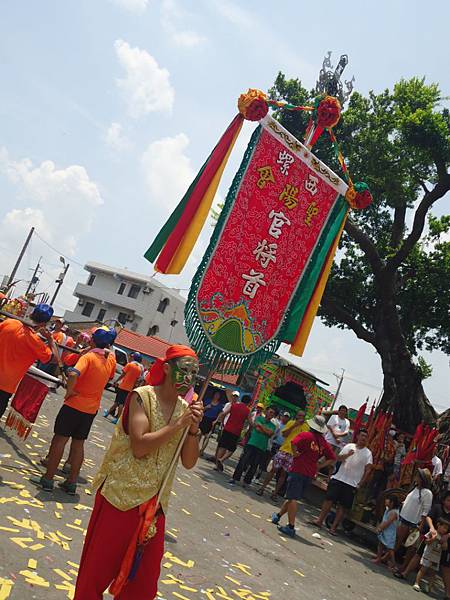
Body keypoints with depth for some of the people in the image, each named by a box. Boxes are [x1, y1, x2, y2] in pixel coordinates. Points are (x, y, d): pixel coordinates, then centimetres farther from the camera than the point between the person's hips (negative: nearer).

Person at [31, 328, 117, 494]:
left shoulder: (88, 356, -16)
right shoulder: (111, 358, 2)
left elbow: (73, 374, -34)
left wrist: (69, 391, -17)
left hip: (75, 404, -6)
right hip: (92, 409, 6)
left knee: (60, 438, 4)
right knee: (79, 443, 13)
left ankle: (48, 479, 9)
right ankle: (71, 482, 18)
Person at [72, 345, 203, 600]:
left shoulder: (186, 407, 2)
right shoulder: (142, 397, -13)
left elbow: (189, 462, 1)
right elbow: (139, 447, -23)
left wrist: (194, 428, -14)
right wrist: (178, 424, -21)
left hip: (155, 501, 5)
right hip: (121, 494, -5)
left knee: (145, 574, 14)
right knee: (101, 563, 10)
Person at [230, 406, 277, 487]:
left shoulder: (272, 425, 14)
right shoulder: (259, 418, 7)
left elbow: (270, 433, -6)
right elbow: (258, 429, -9)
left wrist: (261, 426, -3)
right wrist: (267, 431, -3)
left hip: (262, 448, 3)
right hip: (252, 444, -2)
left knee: (254, 466, 3)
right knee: (243, 462, -4)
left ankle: (246, 482, 13)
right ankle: (235, 478, 5)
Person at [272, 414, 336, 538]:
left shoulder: (306, 435, -10)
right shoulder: (324, 442, 8)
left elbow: (293, 443, -28)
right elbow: (332, 458, 11)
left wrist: (295, 453, -10)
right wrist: (319, 466, 9)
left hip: (298, 470, -6)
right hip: (310, 473, 6)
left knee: (292, 499, -5)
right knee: (292, 497, 18)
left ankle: (291, 527, -11)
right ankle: (278, 516, 33)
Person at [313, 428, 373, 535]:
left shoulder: (368, 453, 1)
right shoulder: (349, 446, 7)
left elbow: (367, 470, -2)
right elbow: (338, 458, 6)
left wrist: (360, 484, -8)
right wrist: (347, 455, -14)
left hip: (352, 484, -1)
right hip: (338, 478, 2)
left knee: (343, 506, -1)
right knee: (329, 499, -3)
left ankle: (334, 527, 5)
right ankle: (320, 521, 5)